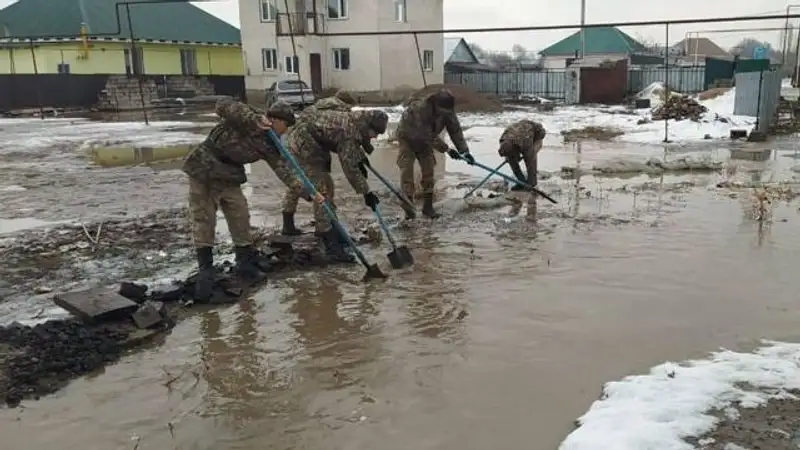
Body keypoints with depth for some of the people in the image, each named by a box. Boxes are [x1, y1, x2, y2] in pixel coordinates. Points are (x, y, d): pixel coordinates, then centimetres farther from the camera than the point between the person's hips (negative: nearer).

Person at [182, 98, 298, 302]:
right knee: (203, 220, -2)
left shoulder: (269, 144, 1)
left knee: (241, 218, 5)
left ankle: (246, 260, 19)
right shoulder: (247, 118, -17)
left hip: (230, 177, 7)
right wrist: (255, 119, -40)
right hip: (203, 170, -6)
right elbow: (223, 105, -33)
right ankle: (205, 269, 4)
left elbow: (281, 168, -3)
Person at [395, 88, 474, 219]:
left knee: (429, 169, -1)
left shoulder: (448, 111, -20)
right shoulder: (421, 108, -39)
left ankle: (428, 206, 6)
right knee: (407, 169, -14)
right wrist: (446, 149, -38)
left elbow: (456, 130, -19)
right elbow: (429, 135, -37)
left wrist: (464, 150, -29)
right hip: (408, 137, -5)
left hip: (425, 140, 5)